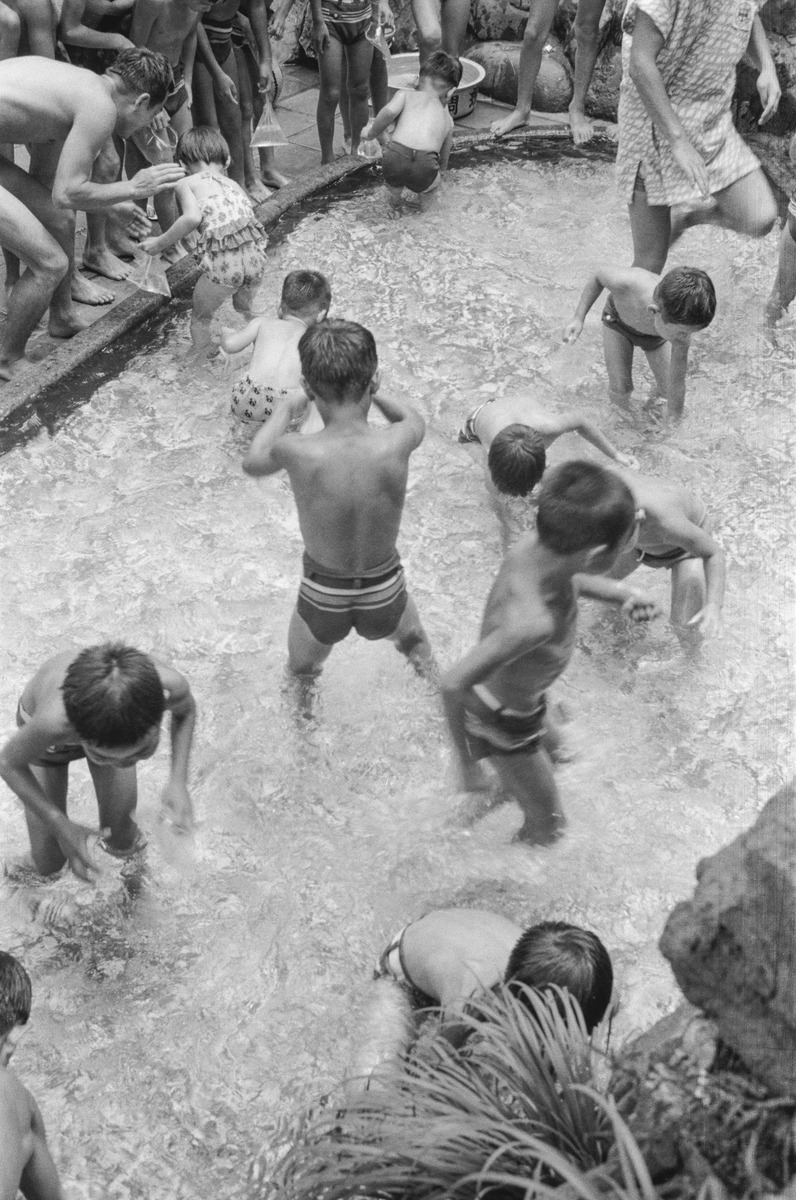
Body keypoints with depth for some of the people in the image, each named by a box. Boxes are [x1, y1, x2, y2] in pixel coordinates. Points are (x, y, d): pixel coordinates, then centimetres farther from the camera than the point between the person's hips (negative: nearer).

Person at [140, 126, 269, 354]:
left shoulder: (186, 183, 10)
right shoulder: (233, 184, 27)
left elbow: (192, 217, -8)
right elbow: (247, 213, 18)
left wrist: (160, 243, 1)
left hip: (223, 262, -5)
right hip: (255, 255, 5)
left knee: (200, 319, 18)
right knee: (245, 311, 33)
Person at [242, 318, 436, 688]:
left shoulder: (297, 453, -28)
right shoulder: (395, 446, -26)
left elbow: (252, 462, -3)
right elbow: (415, 420, 1)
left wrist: (286, 407, 10)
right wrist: (371, 394, 15)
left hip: (323, 596, -1)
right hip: (384, 594, 1)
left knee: (300, 672, 31)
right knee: (415, 641, 37)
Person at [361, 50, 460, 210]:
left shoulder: (405, 94, 21)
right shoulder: (447, 119, 28)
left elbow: (390, 111, -2)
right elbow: (443, 164, 35)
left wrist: (371, 133, 15)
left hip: (395, 161, -3)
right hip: (424, 171, 3)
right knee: (434, 181, 40)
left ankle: (394, 191, 30)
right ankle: (420, 192, 19)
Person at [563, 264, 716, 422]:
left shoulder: (681, 325, -43)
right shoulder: (625, 283, -48)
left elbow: (676, 386, -31)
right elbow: (600, 274, -22)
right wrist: (578, 318, -24)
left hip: (654, 333, 1)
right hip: (617, 319, -1)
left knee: (668, 390, 2)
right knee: (620, 390, -10)